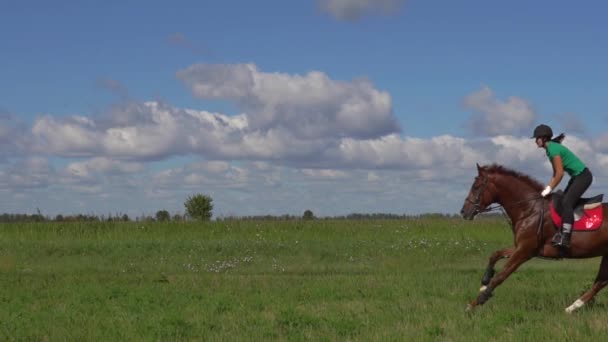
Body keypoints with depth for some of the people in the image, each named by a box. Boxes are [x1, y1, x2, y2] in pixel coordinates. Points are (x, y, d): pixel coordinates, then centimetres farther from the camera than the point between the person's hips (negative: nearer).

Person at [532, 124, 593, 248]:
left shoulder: (553, 149, -19)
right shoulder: (550, 149, 11)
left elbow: (560, 174, -21)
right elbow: (555, 174, 15)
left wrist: (549, 189, -14)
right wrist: (548, 187, 7)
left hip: (583, 176, -11)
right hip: (576, 176, 11)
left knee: (566, 202, -20)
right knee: (562, 202, 10)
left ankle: (565, 238, -25)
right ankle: (561, 232, 13)